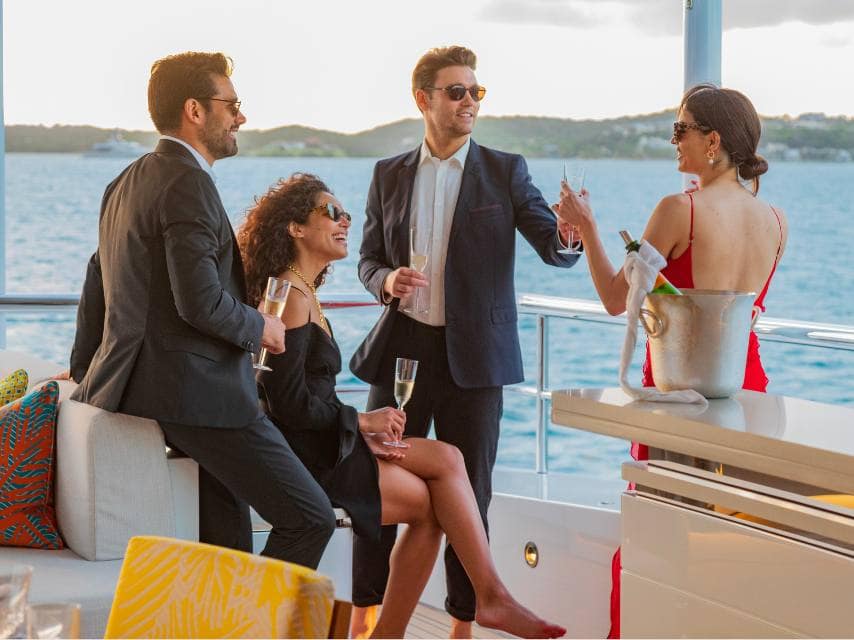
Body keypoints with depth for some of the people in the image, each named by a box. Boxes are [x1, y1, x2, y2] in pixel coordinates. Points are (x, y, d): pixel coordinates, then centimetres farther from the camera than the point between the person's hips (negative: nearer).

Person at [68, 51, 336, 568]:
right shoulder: (187, 183, -14)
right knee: (310, 519, -7)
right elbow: (201, 302, -23)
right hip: (196, 392, -10)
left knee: (228, 553, 14)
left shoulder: (127, 182, 17)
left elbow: (97, 284, 25)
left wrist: (87, 376, 33)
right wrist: (260, 327, -4)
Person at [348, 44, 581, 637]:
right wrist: (386, 280, -9)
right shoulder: (389, 176, 9)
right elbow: (369, 257, 14)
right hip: (402, 346, 2)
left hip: (473, 355, -2)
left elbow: (552, 247, -5)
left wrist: (568, 236, -29)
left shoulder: (506, 172, 2)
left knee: (469, 493, 3)